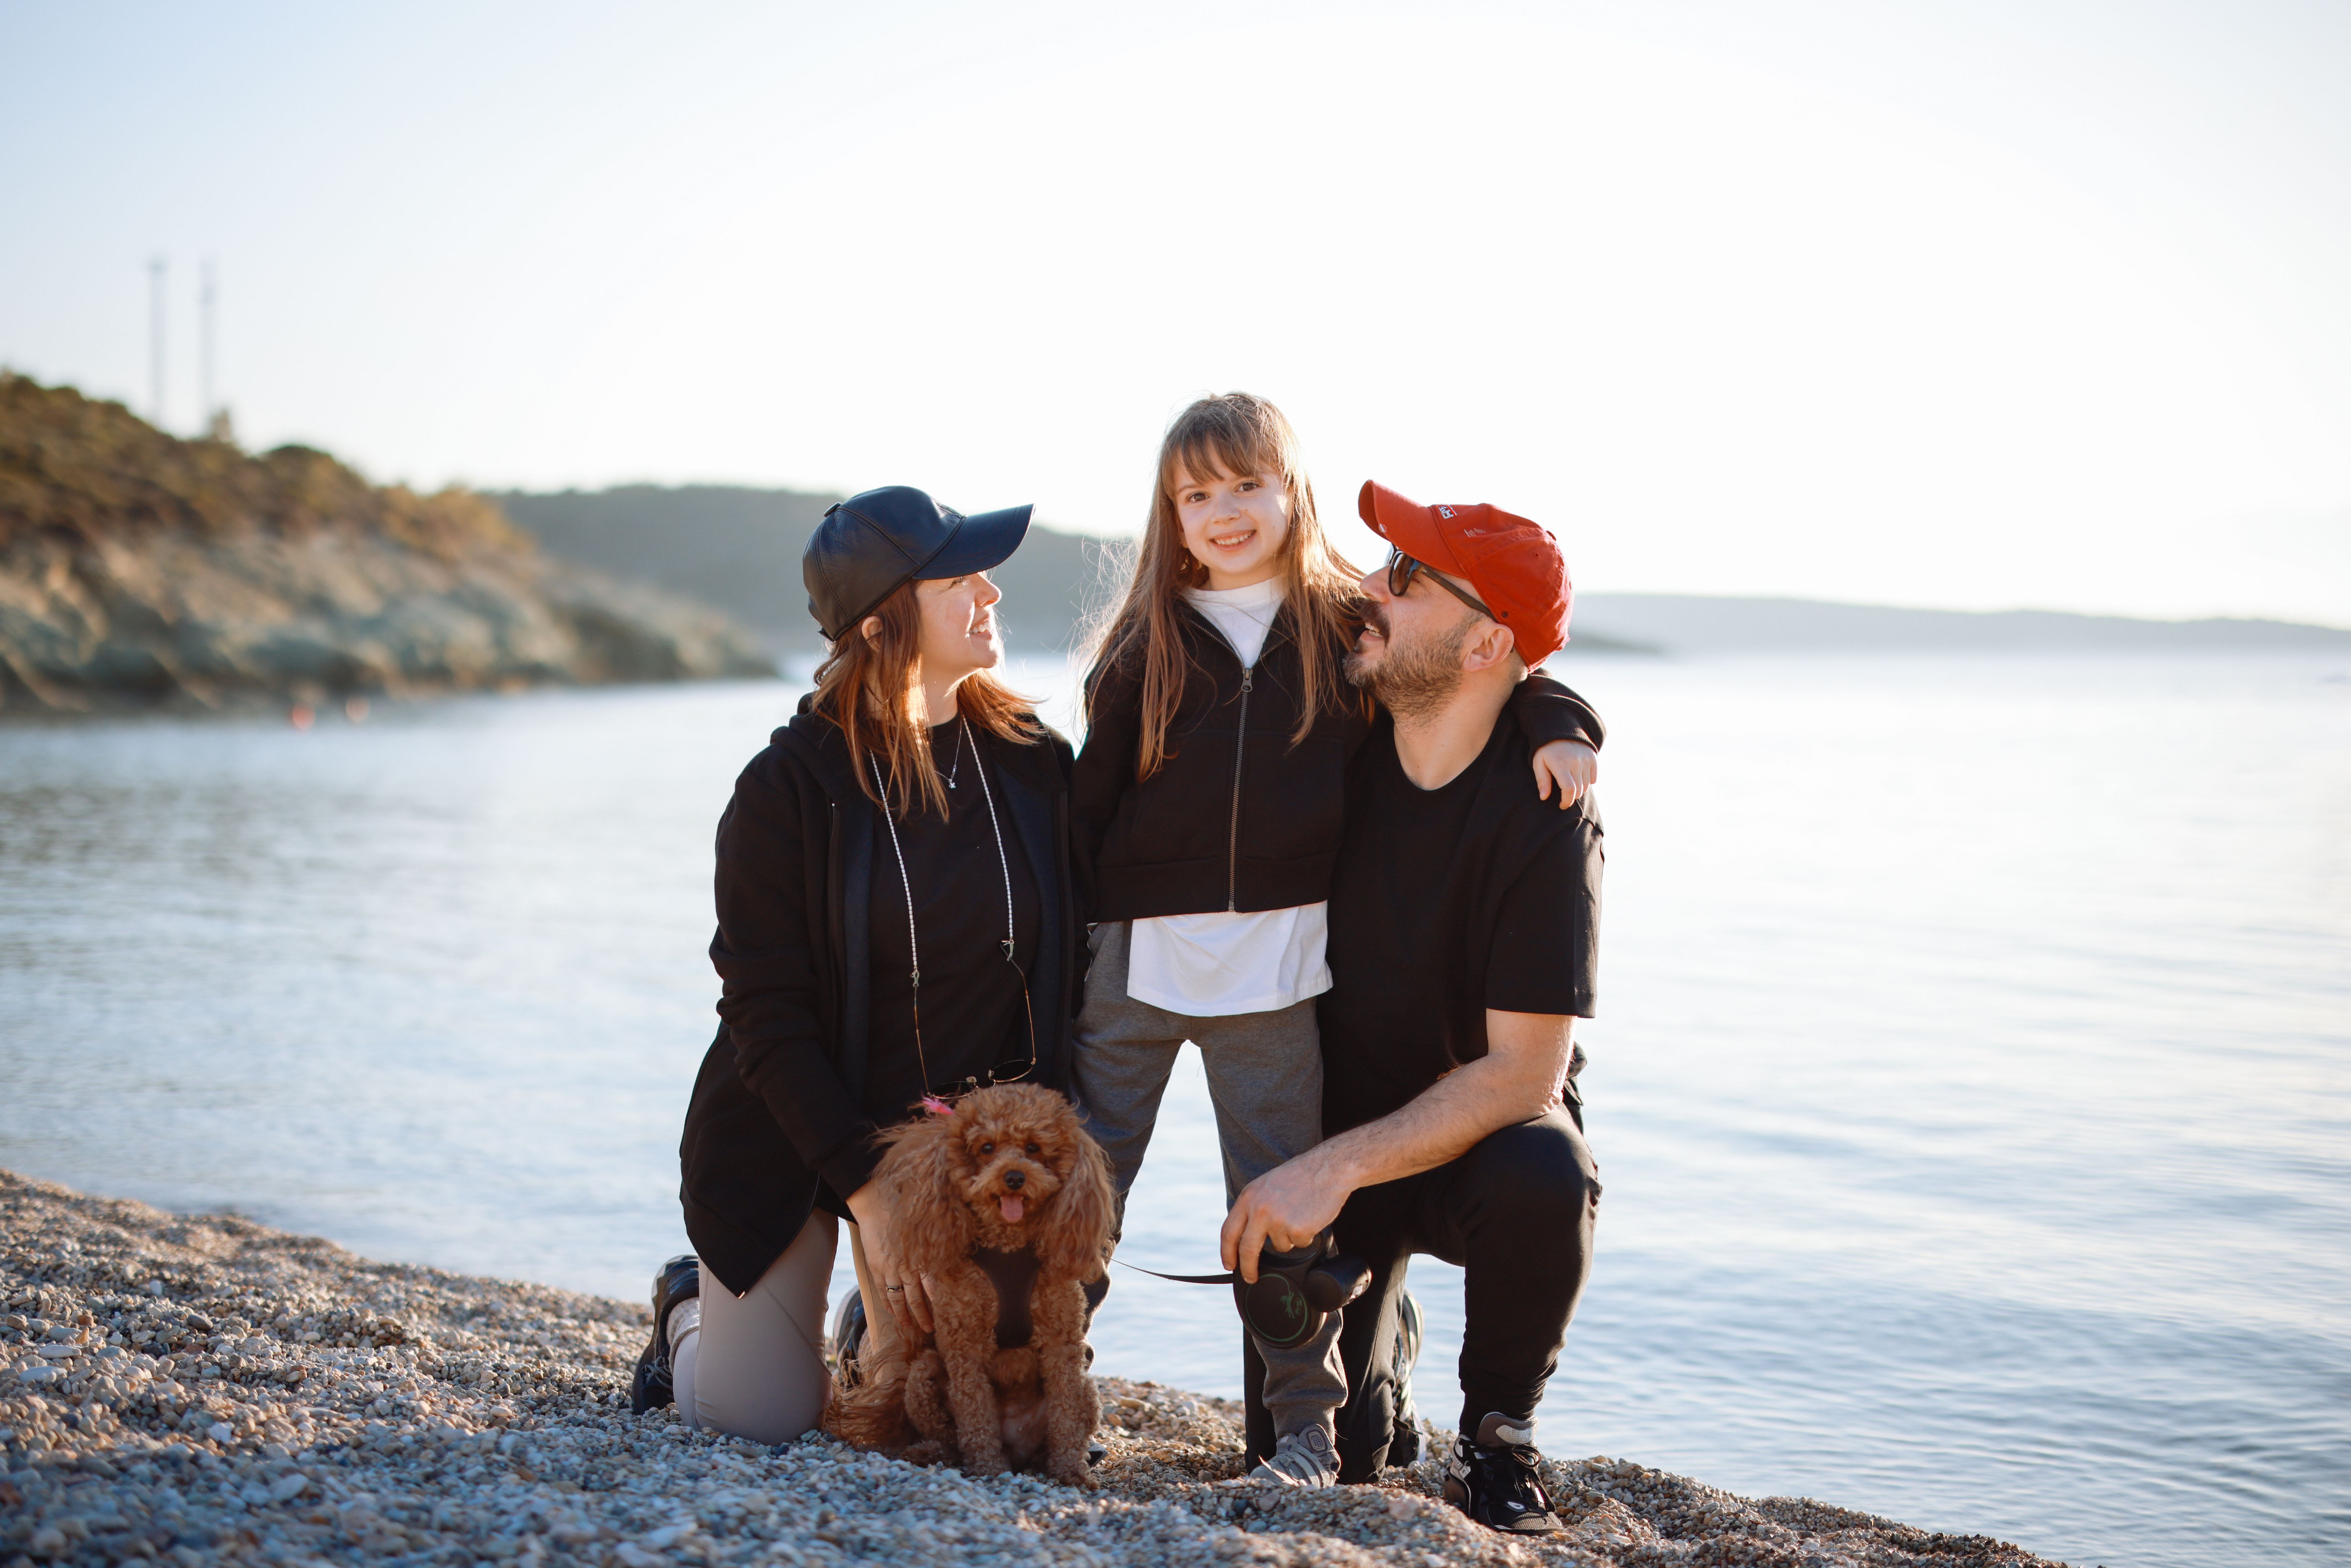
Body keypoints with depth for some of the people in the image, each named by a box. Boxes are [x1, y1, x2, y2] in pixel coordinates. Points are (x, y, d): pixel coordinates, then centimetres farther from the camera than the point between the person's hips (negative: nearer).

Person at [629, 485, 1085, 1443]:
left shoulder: (1035, 765, -5)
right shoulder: (788, 787, -17)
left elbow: (1061, 972, 2)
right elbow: (767, 1015, -17)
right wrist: (865, 1190, -21)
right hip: (794, 1134, -3)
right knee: (761, 1420, 2)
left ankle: (882, 1318, 34)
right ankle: (692, 1312, 34)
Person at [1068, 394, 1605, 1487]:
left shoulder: (1348, 630, 5)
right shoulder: (1145, 645, 5)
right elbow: (1088, 802, 5)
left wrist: (1559, 725, -8)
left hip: (1272, 972, -1)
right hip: (1131, 961, 1)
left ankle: (1304, 1426, 20)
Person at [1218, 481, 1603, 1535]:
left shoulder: (1542, 821, -22)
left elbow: (1523, 1072, -25)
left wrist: (1332, 1170, -31)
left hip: (1480, 1131, -2)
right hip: (1336, 1122, 2)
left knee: (1544, 1182, -38)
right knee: (1327, 1451, -11)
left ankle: (1494, 1439, -9)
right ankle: (1375, 1370, 28)